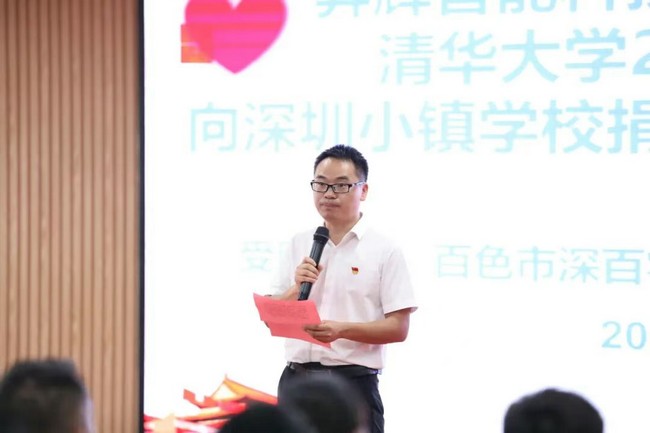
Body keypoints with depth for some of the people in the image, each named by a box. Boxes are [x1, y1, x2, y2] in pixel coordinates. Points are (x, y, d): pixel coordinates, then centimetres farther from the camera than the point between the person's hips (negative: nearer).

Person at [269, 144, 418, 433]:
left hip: (353, 383, -4)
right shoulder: (299, 245, 11)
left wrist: (342, 329, -21)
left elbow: (398, 328, -7)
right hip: (297, 379, 4)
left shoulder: (384, 250, -2)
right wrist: (297, 289, -8)